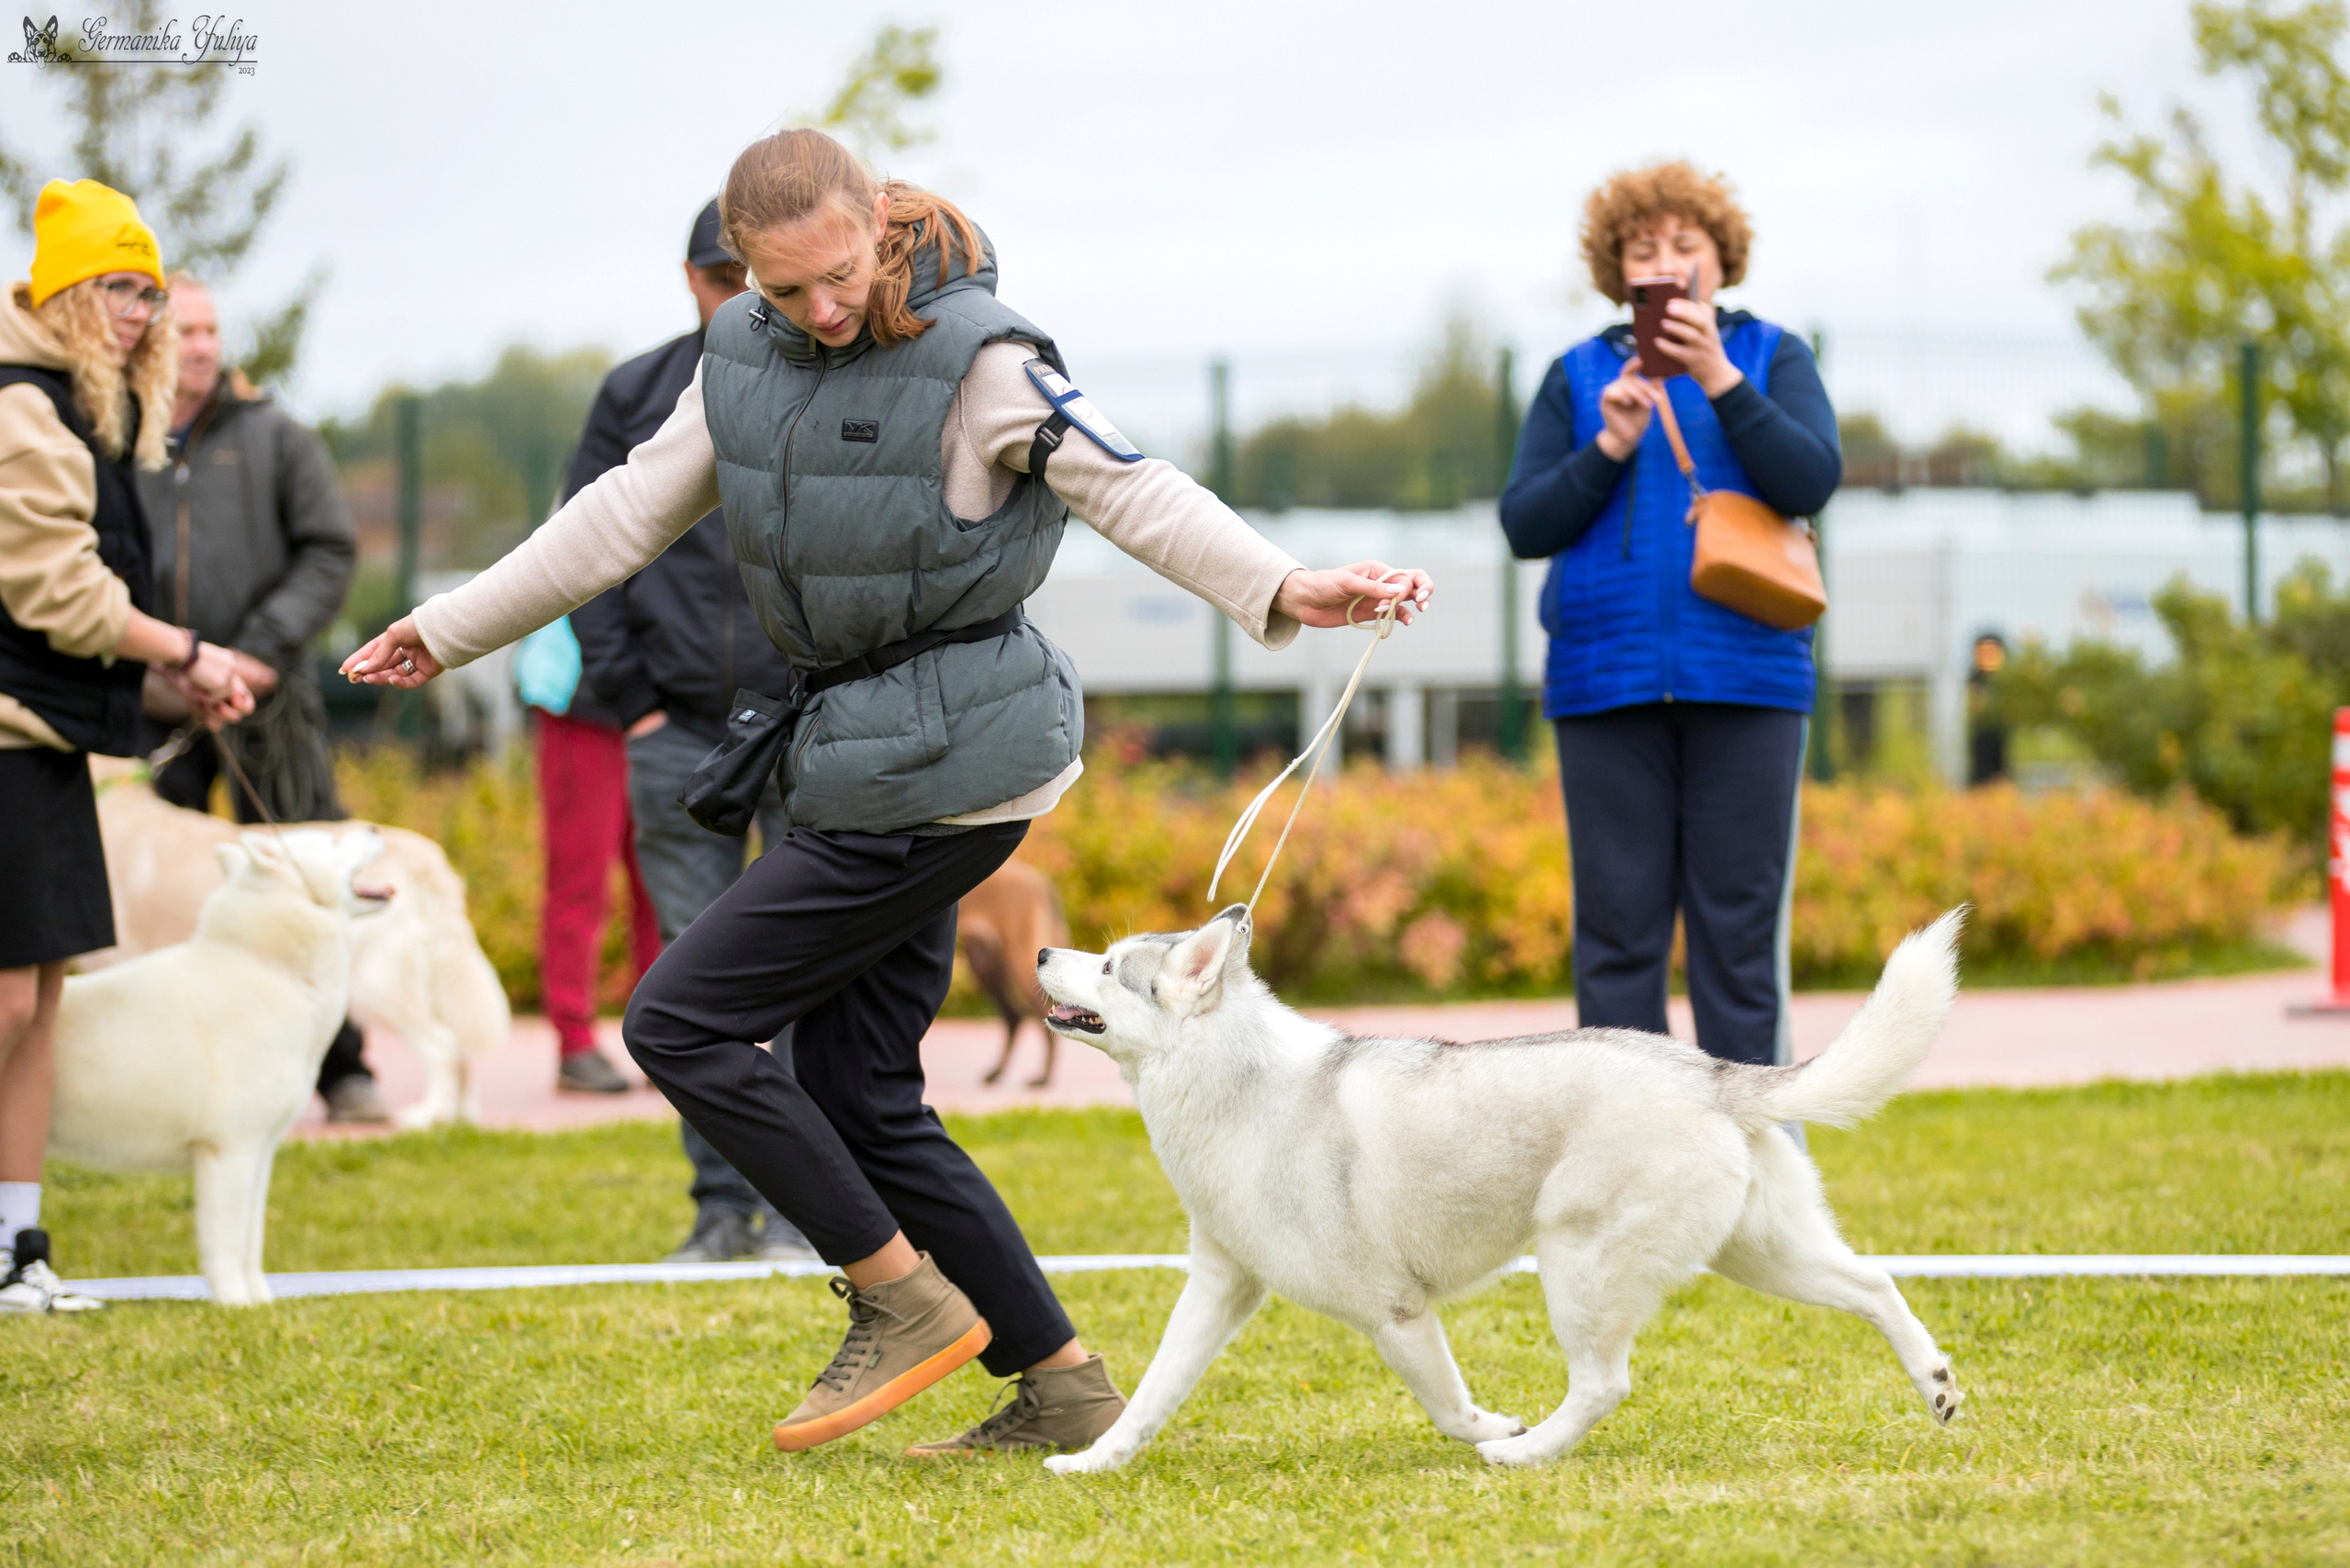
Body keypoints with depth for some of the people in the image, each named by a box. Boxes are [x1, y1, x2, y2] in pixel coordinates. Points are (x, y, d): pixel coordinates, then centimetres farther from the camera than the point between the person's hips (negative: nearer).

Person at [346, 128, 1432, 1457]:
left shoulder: (978, 357, -14)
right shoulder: (745, 354, 7)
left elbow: (1131, 488, -18)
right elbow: (633, 512, 16)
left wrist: (1283, 589, -33)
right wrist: (452, 630, 21)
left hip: (943, 758, -8)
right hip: (862, 749, 8)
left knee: (681, 1021, -9)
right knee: (860, 1098, 8)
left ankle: (908, 1300, -3)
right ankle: (1062, 1384, 13)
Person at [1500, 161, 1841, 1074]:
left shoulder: (1771, 358, 10)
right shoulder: (1579, 376, 12)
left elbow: (1811, 482, -6)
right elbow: (1525, 525, 5)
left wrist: (1718, 379, -14)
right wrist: (1609, 448, -9)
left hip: (1744, 682, -1)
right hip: (1608, 681, 1)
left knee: (1741, 933, -2)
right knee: (1617, 932, 0)